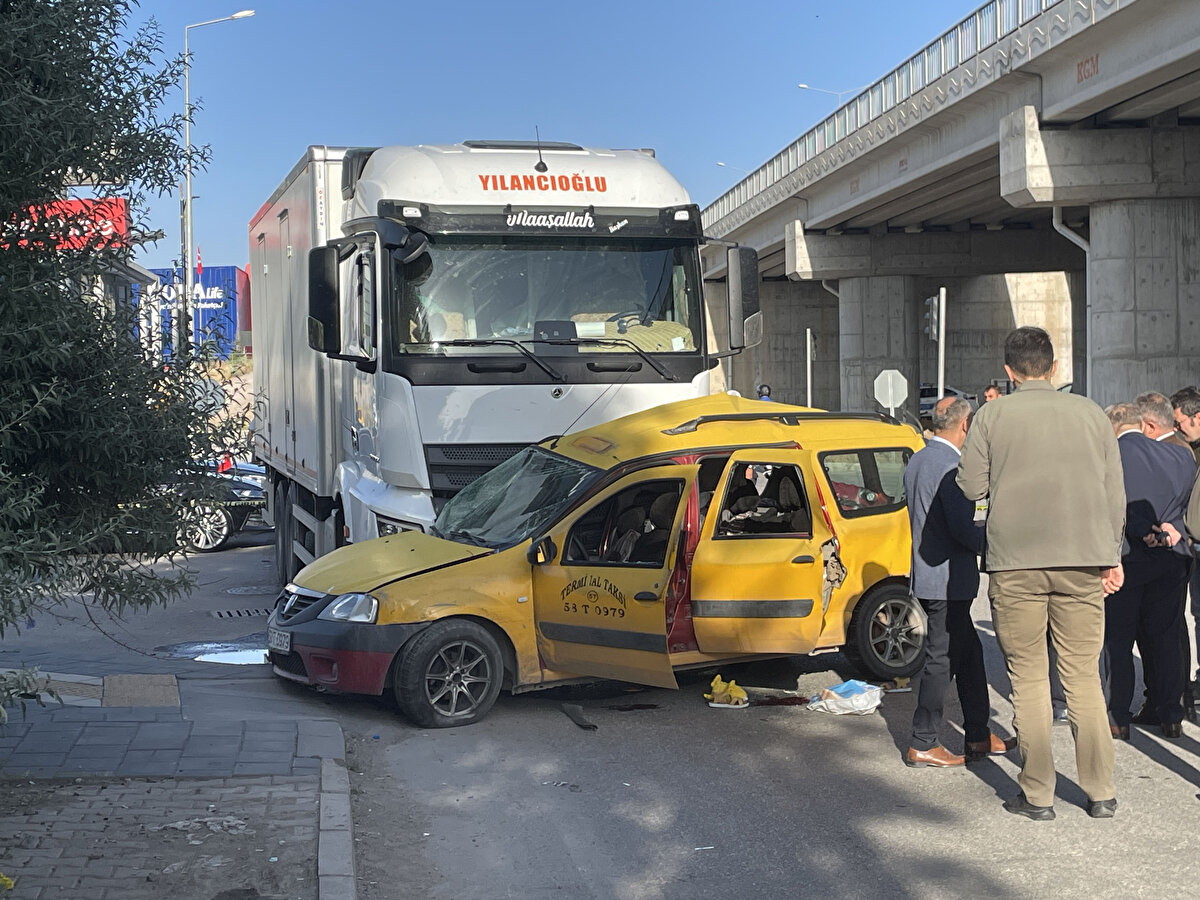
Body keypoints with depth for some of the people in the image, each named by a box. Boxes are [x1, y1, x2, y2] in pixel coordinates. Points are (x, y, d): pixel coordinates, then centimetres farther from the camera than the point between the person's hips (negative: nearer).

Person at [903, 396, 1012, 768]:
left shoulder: (916, 462, 12)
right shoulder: (951, 465, -19)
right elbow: (963, 528, -24)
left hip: (925, 573, 10)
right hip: (948, 580, -10)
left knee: (969, 654, 17)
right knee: (942, 660, -2)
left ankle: (979, 737, 24)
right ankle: (922, 745, 5)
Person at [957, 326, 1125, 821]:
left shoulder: (993, 416, 0)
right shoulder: (1089, 413, 7)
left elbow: (972, 486, -1)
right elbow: (1115, 493, 8)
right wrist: (1112, 557, 16)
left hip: (1016, 562, -2)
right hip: (1083, 559, 2)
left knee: (1029, 678, 5)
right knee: (1084, 676, 9)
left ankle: (1037, 794, 8)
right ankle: (1100, 792, 13)